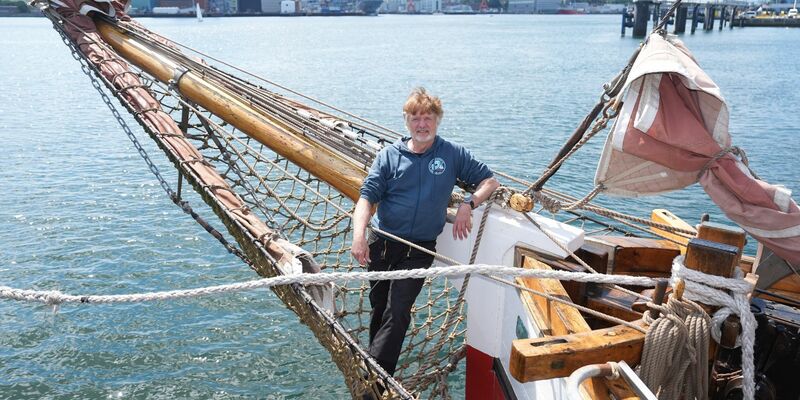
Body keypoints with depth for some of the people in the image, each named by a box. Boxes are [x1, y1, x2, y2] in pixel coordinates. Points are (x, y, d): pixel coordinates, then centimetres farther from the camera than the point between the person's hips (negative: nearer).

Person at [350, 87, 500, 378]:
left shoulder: (453, 154, 1)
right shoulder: (390, 155, 0)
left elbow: (490, 181, 8)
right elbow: (367, 196, -9)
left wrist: (468, 204, -11)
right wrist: (359, 236, -25)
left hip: (419, 249, -1)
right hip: (381, 243, 2)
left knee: (398, 313, -10)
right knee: (379, 306, 14)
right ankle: (373, 360, 33)